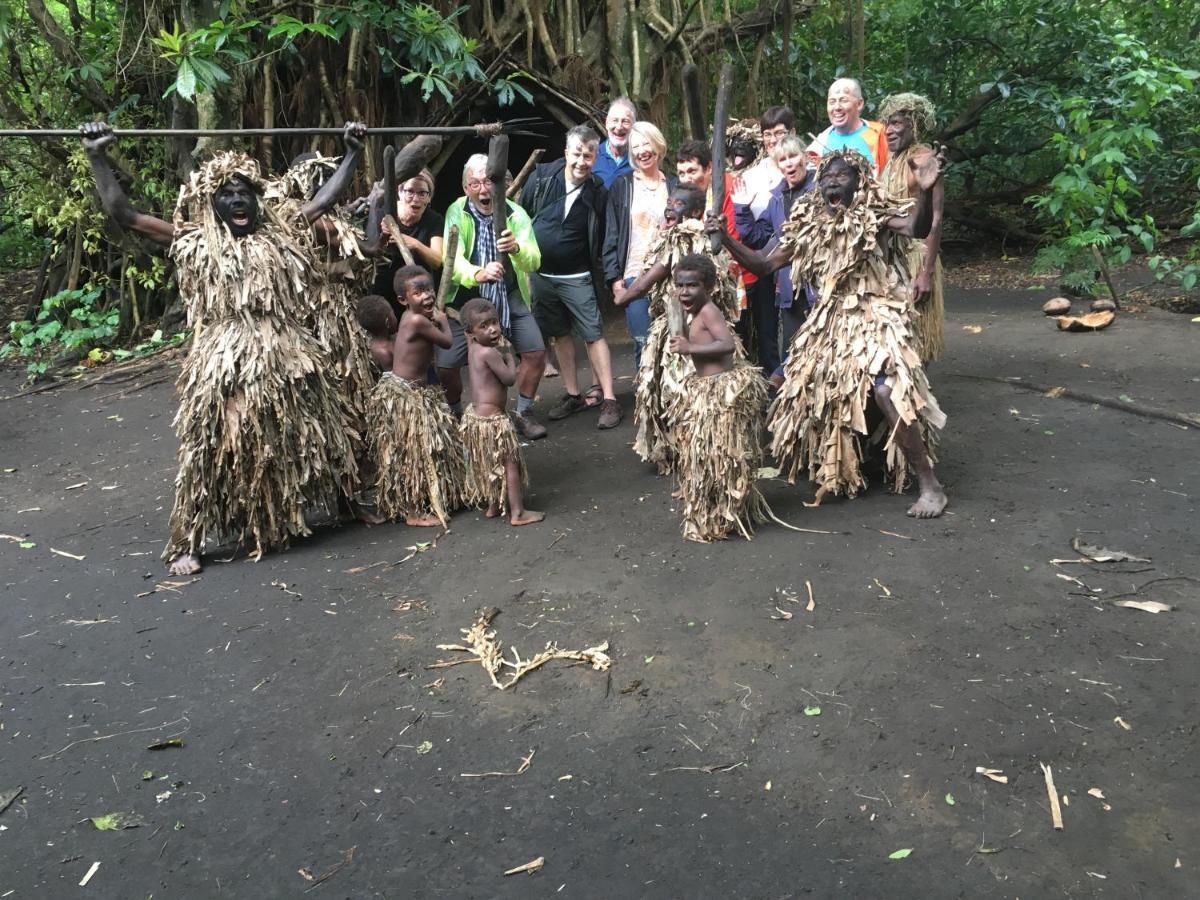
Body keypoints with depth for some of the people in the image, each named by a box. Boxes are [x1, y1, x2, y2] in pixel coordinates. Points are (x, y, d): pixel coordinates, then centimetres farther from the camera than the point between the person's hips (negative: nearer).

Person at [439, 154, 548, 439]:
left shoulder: (515, 214, -10)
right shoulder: (457, 213, -13)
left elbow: (534, 262, -22)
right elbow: (452, 259, -28)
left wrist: (516, 248, -46)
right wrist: (478, 274, -50)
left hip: (510, 298, 2)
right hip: (465, 300, -1)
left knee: (536, 351, -9)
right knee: (445, 364, -10)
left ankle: (524, 413, 15)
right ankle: (456, 415, 20)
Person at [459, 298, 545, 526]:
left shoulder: (473, 349, 4)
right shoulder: (489, 353, -22)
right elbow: (509, 379, -16)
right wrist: (509, 359, -1)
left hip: (474, 414, 9)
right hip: (491, 419, -9)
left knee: (489, 464, 22)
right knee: (510, 463, 1)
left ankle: (493, 506, 34)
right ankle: (518, 513, 5)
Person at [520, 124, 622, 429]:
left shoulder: (598, 194, -8)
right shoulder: (541, 178, -4)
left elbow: (604, 239, -2)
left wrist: (600, 275, -5)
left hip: (576, 278, -3)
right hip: (540, 275, 3)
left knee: (594, 335, -5)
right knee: (560, 335, 12)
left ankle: (609, 401, -1)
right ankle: (573, 396, 23)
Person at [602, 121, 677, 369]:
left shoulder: (674, 186, 10)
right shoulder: (621, 186, 7)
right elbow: (611, 235, 4)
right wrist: (614, 277, -4)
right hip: (634, 276, -1)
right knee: (643, 343, -4)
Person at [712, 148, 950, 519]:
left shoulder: (875, 214, -9)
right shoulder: (809, 225, 7)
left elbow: (918, 228, -28)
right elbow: (765, 265, 9)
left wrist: (924, 191, -48)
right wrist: (726, 239, -3)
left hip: (875, 317, -7)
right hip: (829, 321, 7)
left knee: (886, 393, -26)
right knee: (795, 386, 9)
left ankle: (930, 485, -14)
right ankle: (830, 473, 34)